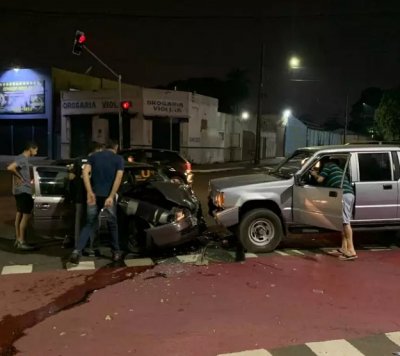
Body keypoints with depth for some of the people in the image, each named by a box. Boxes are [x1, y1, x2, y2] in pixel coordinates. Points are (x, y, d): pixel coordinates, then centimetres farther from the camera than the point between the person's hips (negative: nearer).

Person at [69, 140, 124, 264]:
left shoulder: (93, 156, 10)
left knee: (89, 224, 10)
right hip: (108, 196, -2)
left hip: (94, 195, 2)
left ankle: (77, 251, -5)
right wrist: (111, 196, -16)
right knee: (112, 224, 15)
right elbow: (118, 177, -11)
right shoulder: (119, 159, 3)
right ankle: (116, 252, 21)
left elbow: (85, 172, -5)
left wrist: (90, 192, -10)